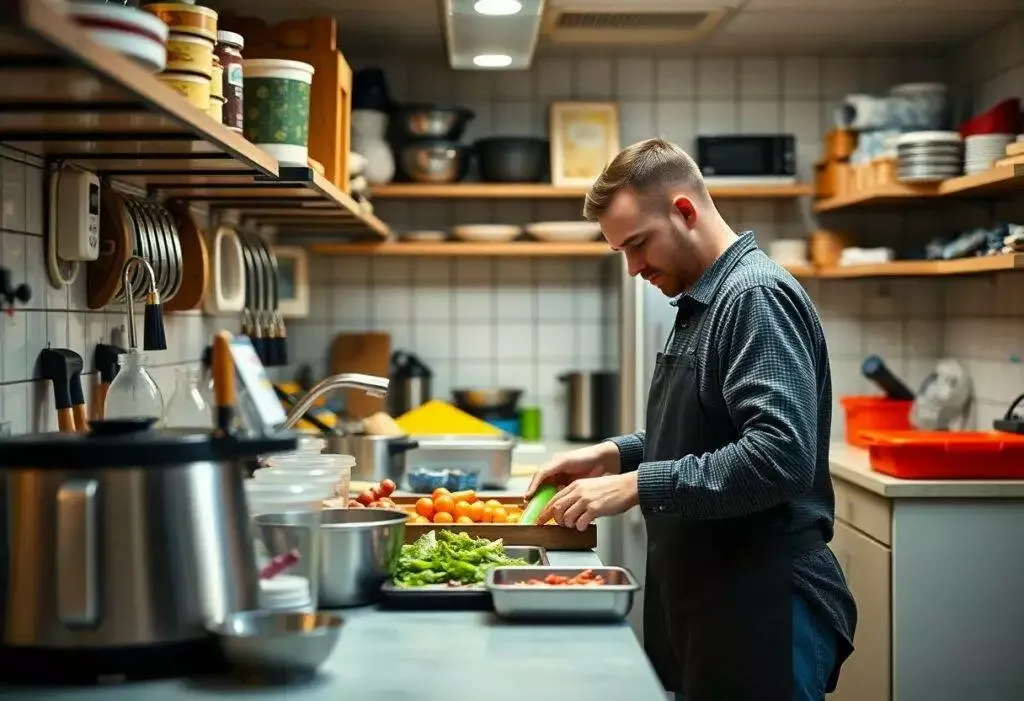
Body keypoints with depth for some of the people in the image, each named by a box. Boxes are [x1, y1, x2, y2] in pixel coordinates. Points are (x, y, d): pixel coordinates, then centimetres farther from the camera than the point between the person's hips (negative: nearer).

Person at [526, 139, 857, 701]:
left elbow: (780, 456, -27)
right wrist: (613, 455, 8)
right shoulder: (702, 302, 14)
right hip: (703, 597, 9)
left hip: (764, 607, -9)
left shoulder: (757, 297, -17)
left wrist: (636, 486, -24)